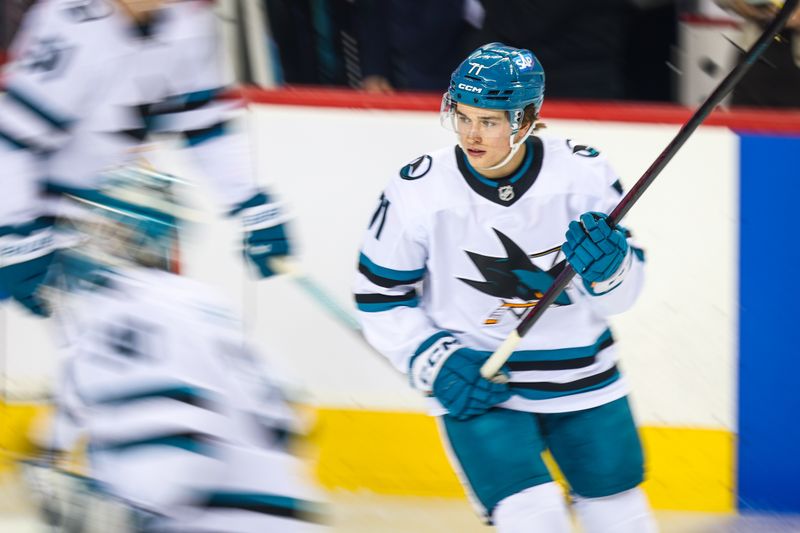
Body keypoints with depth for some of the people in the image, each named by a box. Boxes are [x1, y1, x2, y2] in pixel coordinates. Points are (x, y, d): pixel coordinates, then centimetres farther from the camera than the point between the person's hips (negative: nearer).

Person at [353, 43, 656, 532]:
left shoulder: (583, 174, -13)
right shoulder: (419, 191, -15)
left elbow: (618, 298, -6)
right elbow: (380, 295, -3)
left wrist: (608, 268, -28)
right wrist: (436, 362, -13)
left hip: (579, 376, 2)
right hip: (474, 384, -2)